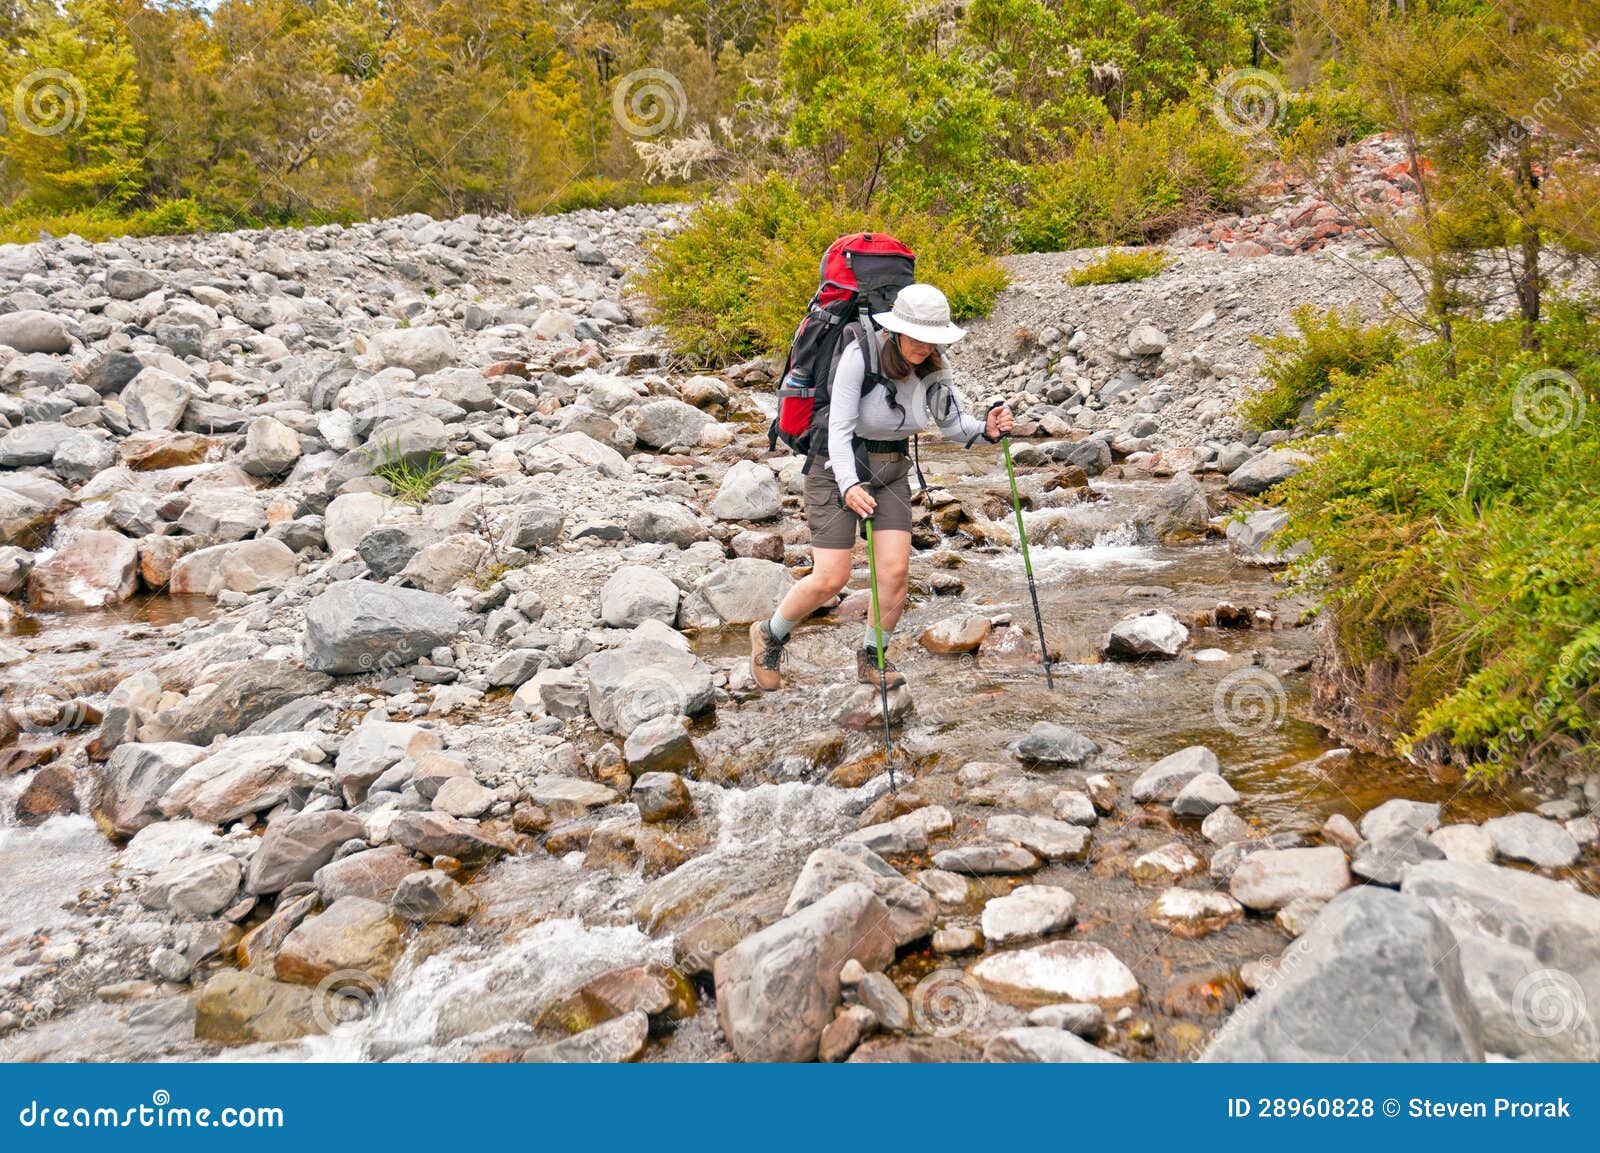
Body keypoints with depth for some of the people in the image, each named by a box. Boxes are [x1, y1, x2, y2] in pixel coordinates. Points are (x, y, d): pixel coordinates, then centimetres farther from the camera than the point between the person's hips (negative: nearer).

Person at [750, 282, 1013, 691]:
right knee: (830, 579, -8)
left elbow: (951, 424, 4)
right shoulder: (860, 356, -24)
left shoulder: (934, 367, -7)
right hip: (840, 468, -5)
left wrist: (986, 429, -17)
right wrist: (849, 485, -39)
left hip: (892, 471, 5)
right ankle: (769, 635, 19)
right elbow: (839, 428, -25)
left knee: (895, 570, -8)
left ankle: (872, 658, 16)